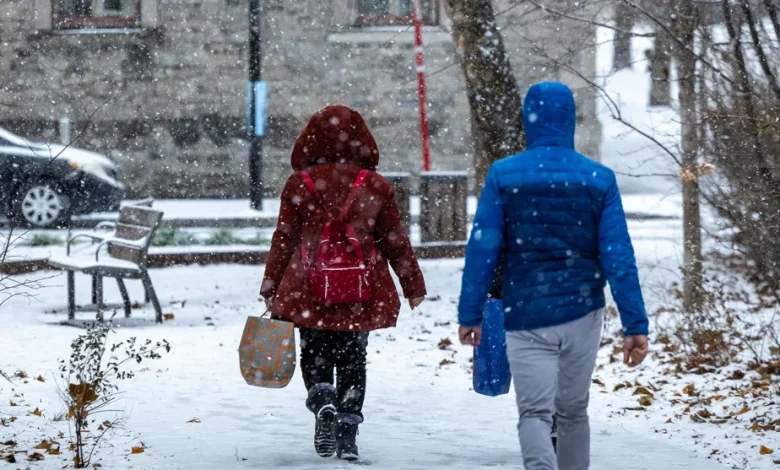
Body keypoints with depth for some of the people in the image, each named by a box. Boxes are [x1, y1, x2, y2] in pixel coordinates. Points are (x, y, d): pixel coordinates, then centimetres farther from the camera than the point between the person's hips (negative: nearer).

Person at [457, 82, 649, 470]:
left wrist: (469, 314, 1)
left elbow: (482, 250, -6)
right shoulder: (600, 179, -2)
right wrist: (636, 325, -5)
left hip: (526, 317, -2)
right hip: (582, 312, 2)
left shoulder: (503, 176, -5)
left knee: (535, 413, -2)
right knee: (573, 412, 17)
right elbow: (618, 256, -5)